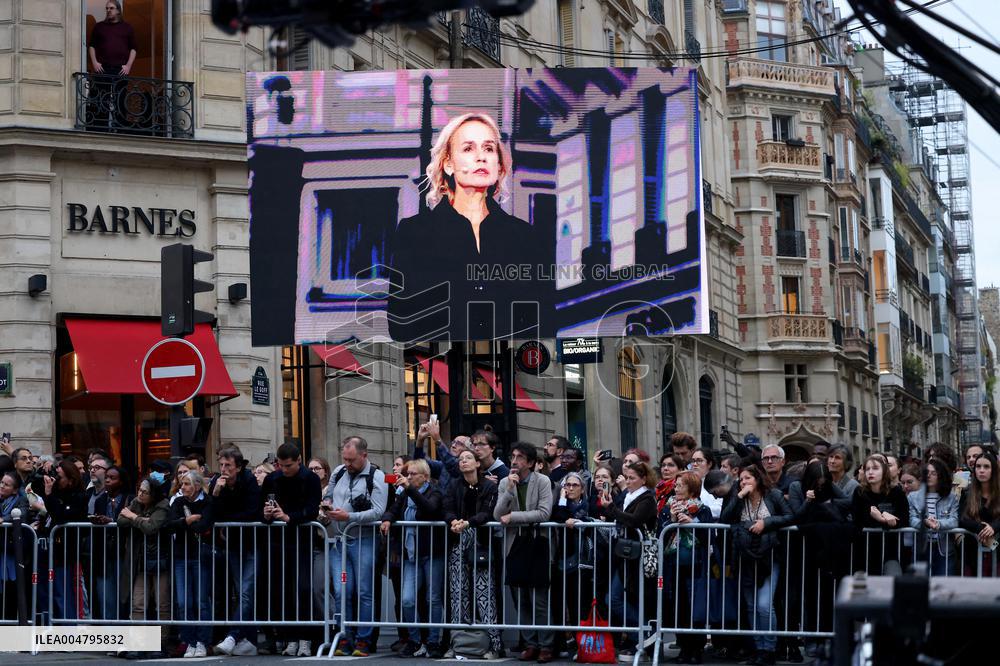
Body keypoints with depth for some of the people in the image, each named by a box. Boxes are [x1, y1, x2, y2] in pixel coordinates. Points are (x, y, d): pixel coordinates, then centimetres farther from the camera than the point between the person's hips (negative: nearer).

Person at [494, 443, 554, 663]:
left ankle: (545, 646, 3)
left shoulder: (542, 482, -5)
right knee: (521, 601, 8)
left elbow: (544, 513, -17)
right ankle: (530, 644, 16)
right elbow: (498, 516, -4)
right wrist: (509, 490, -16)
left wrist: (513, 516, -15)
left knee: (539, 600, -4)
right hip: (514, 546, 4)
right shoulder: (504, 483, 5)